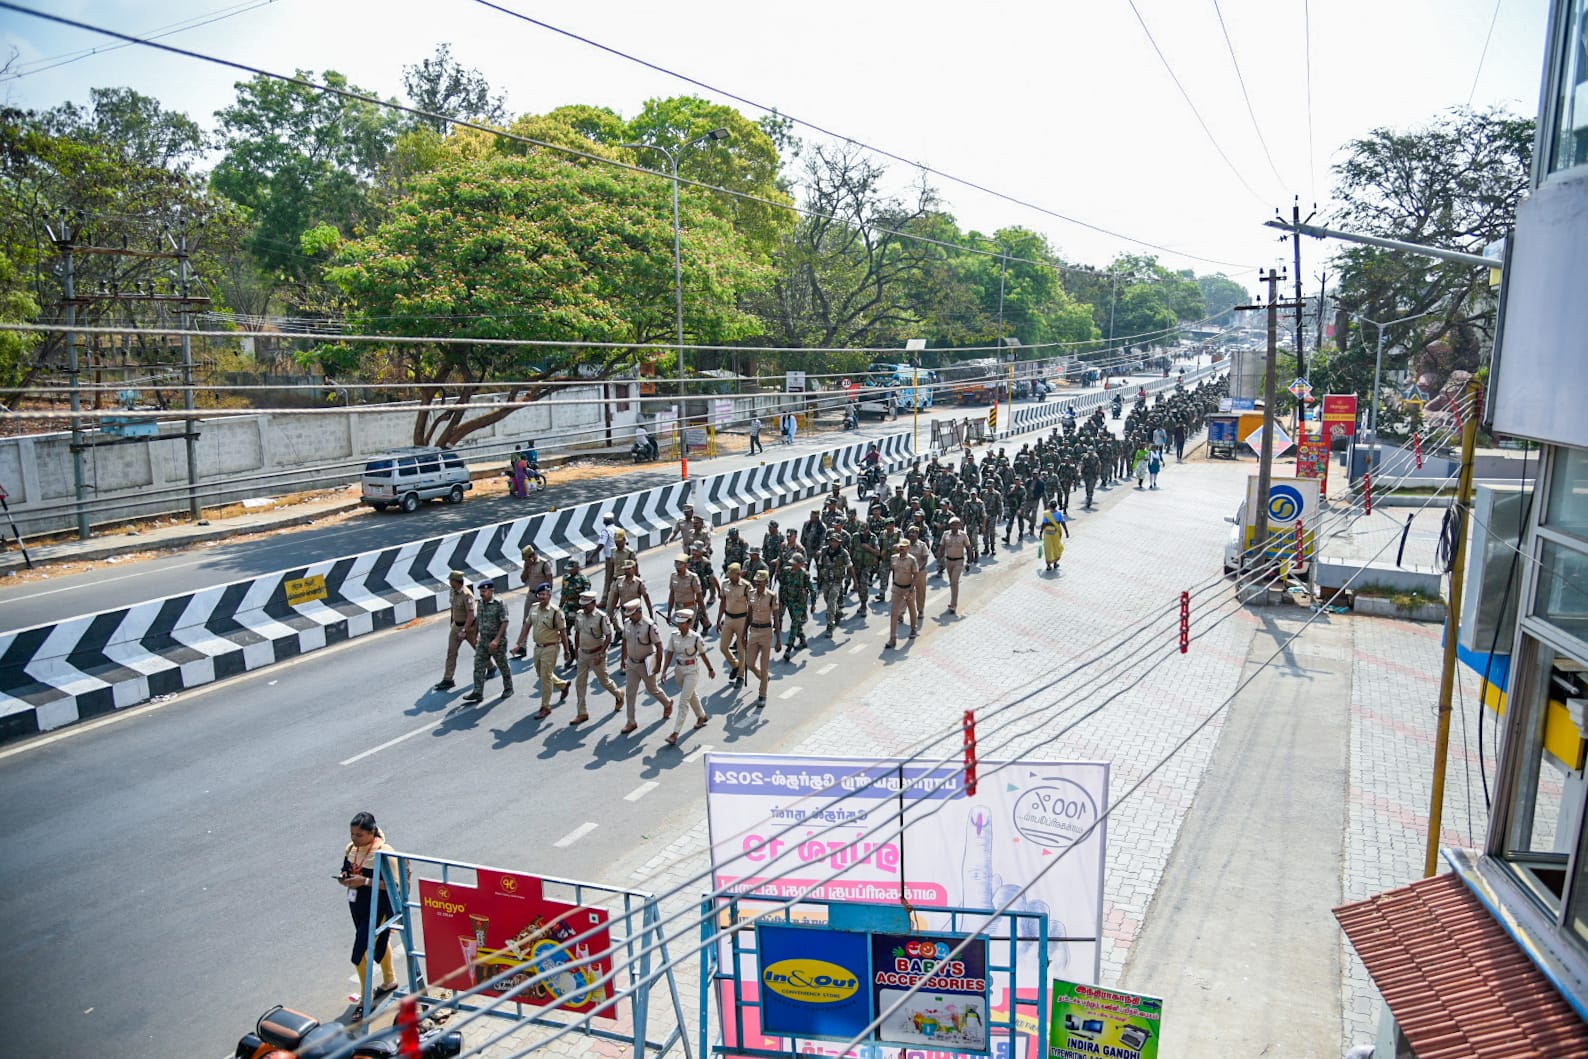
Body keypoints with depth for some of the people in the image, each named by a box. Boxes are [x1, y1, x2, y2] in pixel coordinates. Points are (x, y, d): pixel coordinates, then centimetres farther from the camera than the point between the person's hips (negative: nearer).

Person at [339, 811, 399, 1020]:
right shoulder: (350, 849, -2)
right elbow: (347, 870, 15)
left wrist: (365, 881, -28)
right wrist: (344, 878, -8)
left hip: (377, 909, -7)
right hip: (356, 905, 7)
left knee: (361, 954, -6)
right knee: (379, 942, 25)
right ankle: (390, 980, 48)